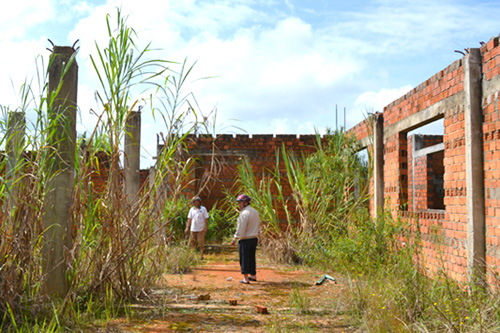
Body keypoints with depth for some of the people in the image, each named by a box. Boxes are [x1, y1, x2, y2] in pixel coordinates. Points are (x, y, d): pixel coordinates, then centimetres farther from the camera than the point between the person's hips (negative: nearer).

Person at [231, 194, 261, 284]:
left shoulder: (244, 213, -17)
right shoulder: (255, 212, 10)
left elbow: (241, 228, -19)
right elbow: (258, 226, 16)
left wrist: (235, 239, -12)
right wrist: (257, 237, 24)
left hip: (245, 239, -8)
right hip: (254, 238, 8)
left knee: (244, 258, -2)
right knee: (251, 257, 17)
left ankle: (245, 278, -1)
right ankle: (253, 275, 25)